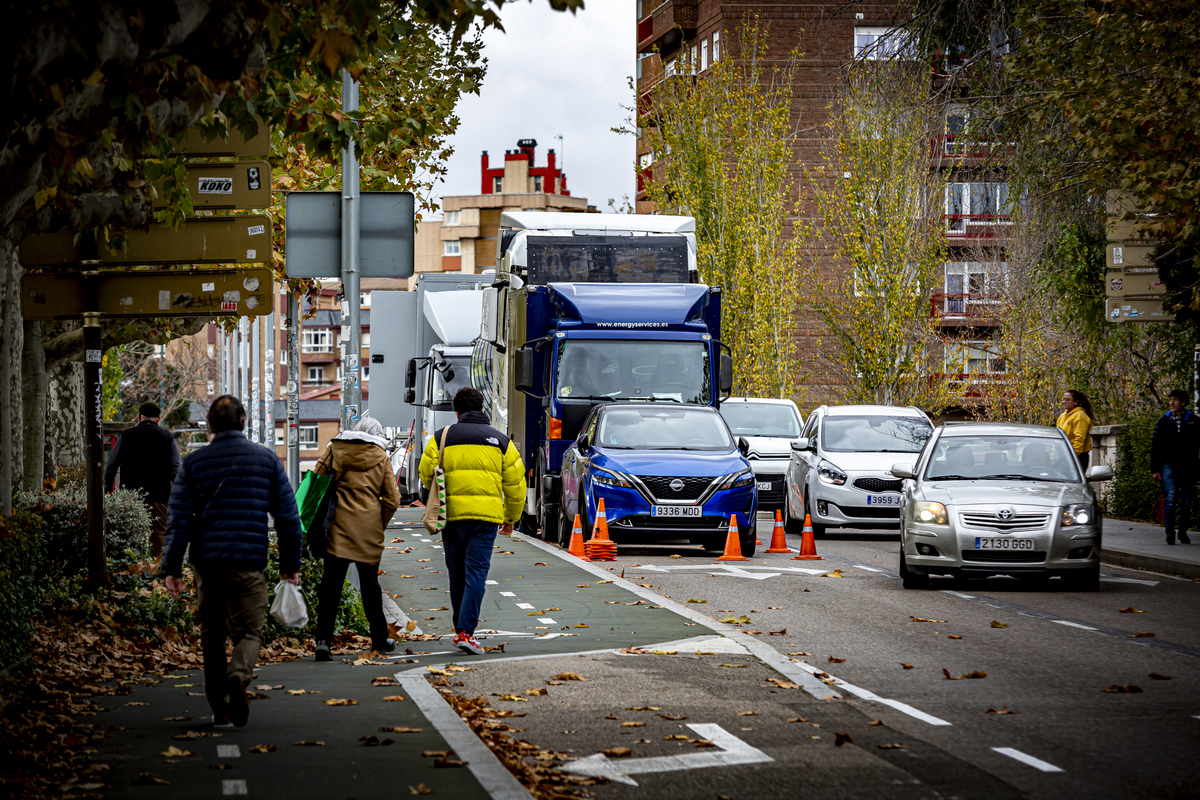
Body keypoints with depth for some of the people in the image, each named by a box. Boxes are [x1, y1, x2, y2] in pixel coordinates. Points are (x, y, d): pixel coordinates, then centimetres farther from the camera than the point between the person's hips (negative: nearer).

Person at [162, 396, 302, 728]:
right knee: (248, 632, 3)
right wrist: (290, 564, 12)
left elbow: (178, 519, -1)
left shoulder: (193, 463, 4)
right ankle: (238, 675, -28)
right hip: (248, 563, -1)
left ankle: (219, 709, 13)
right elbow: (288, 515, 5)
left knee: (212, 636, 13)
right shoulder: (267, 459, 4)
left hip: (206, 563, 1)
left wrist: (172, 569, 2)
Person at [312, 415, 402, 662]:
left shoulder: (335, 448, 6)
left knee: (331, 582, -2)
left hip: (338, 525, 0)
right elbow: (392, 500, 1)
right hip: (368, 528, 0)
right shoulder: (381, 458, 4)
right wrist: (380, 525, 14)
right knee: (370, 583, 13)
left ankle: (323, 639, -14)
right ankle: (380, 639, 21)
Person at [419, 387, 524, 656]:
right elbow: (515, 483, 11)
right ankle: (466, 631, -16)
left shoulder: (441, 438, 7)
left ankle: (461, 629, 21)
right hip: (486, 516, -1)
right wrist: (512, 517, 23)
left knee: (457, 575, 13)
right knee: (476, 573, -4)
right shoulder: (500, 441, 9)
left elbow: (427, 475, 4)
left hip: (452, 514, 1)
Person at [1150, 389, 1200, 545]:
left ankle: (1182, 531, 20)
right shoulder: (1163, 421, 7)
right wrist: (1154, 469, 5)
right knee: (1171, 498, -16)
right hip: (1169, 465, -1)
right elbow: (1155, 445, 10)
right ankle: (1170, 531, -11)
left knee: (1186, 501, 5)